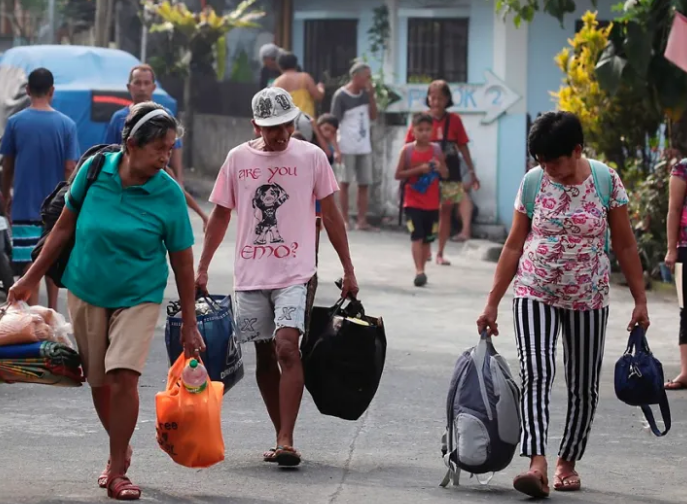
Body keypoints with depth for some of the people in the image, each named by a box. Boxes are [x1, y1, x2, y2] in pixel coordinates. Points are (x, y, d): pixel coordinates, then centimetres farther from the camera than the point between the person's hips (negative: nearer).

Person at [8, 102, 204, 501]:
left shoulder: (168, 195, -14)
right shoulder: (95, 170, -9)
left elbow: (183, 262, -7)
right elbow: (65, 227, 4)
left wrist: (190, 324, -4)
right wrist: (32, 278, 9)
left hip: (138, 298, -2)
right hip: (86, 292, 3)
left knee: (124, 376, -18)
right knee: (99, 382, 9)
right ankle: (121, 451, 33)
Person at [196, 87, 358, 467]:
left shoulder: (311, 157, 1)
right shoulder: (238, 158, 6)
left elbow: (331, 215, 6)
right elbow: (220, 215, 12)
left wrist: (348, 270, 5)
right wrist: (202, 269, 9)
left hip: (294, 273, -3)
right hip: (250, 275, 3)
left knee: (286, 347, -18)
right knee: (264, 356, 7)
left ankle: (286, 441, -20)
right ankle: (283, 438, 18)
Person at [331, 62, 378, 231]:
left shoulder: (365, 93, 8)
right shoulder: (341, 96, -10)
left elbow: (373, 116, 8)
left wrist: (371, 96, -3)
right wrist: (335, 148, -15)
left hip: (364, 147, 6)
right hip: (347, 147, -6)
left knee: (364, 184, 5)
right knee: (345, 183, 2)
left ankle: (362, 220, 9)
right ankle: (344, 220, 7)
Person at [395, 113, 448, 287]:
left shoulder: (436, 150, 2)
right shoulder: (407, 150, -5)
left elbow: (446, 174, 9)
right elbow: (398, 174, -8)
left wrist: (439, 168, -15)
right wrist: (418, 170, -19)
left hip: (432, 203, 3)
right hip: (413, 202, -3)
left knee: (428, 238, 10)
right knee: (417, 236, -14)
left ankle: (421, 270, 24)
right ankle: (419, 271, -20)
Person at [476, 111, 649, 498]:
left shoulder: (605, 180, -7)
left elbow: (625, 245, -1)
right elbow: (514, 247, 3)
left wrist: (640, 300, -3)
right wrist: (492, 304, 2)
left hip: (587, 299, 0)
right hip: (535, 295, 0)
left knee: (584, 385, 7)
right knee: (536, 373, -17)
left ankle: (568, 463, 23)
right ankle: (538, 465, -27)